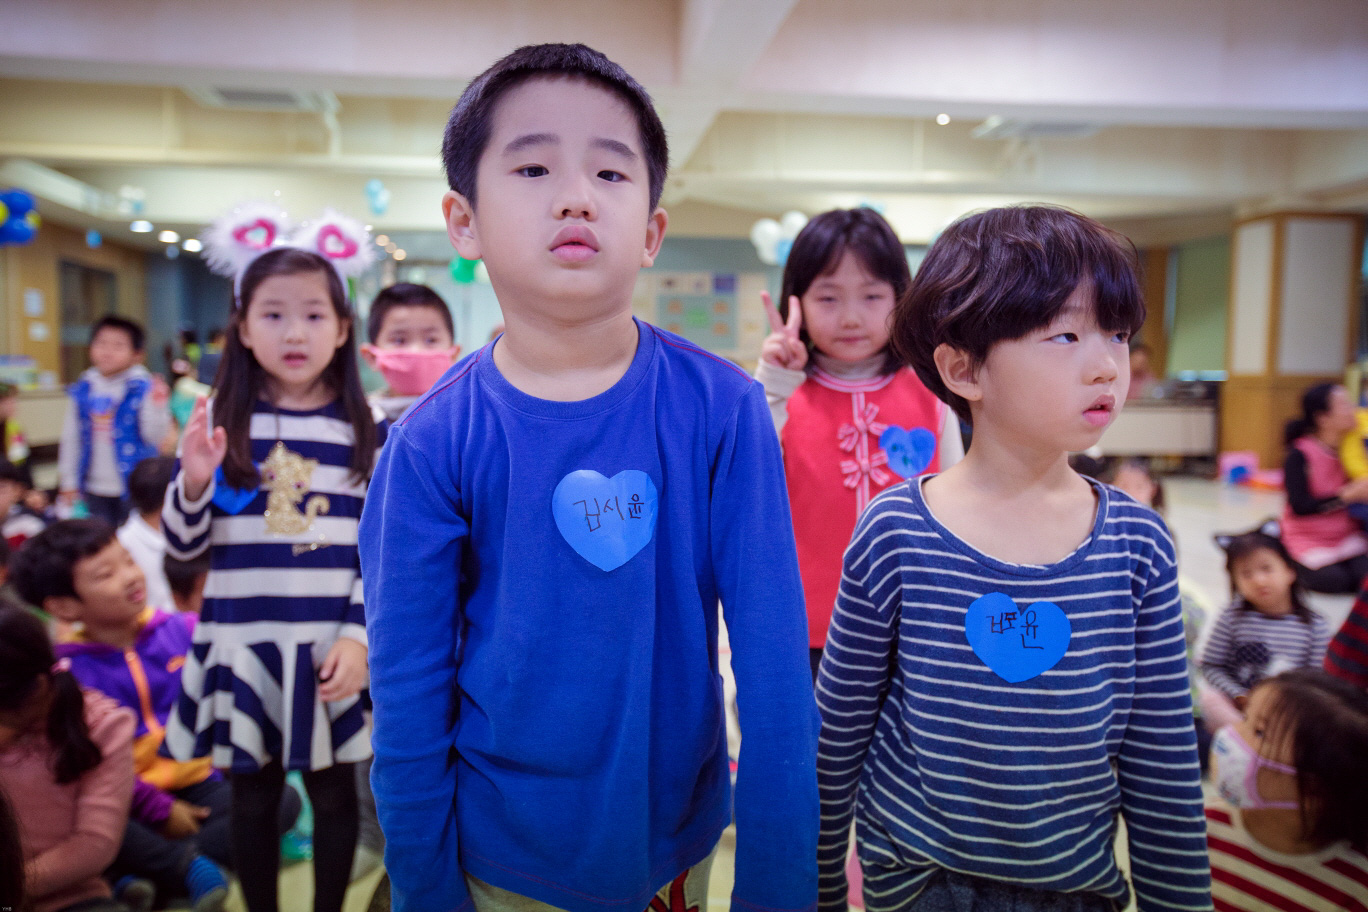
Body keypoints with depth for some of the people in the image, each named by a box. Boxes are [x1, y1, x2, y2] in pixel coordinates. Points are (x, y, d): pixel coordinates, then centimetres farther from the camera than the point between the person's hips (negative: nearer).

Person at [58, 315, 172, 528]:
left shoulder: (143, 389, -9)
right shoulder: (83, 389, 4)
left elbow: (154, 436, -15)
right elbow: (71, 437, 12)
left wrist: (157, 406, -30)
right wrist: (69, 481, 13)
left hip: (133, 489, -4)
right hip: (95, 490, 5)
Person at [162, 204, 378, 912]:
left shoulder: (365, 430, -3)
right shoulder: (219, 423, -1)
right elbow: (182, 546, 3)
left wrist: (359, 636, -9)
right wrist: (194, 484, -16)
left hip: (329, 645, -1)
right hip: (242, 642, 1)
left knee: (333, 791, 14)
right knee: (253, 796, 15)